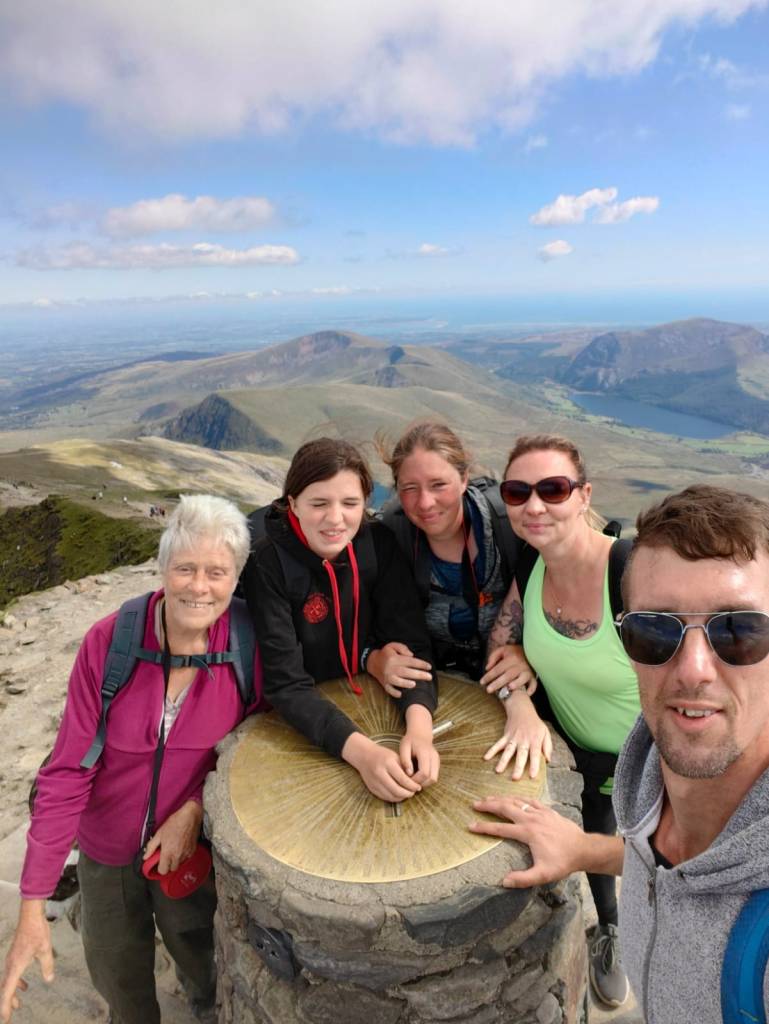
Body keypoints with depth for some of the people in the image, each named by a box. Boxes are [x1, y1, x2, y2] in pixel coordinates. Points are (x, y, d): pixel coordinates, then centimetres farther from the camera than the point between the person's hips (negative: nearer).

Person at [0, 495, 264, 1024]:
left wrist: (194, 809, -21)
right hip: (106, 848, 1)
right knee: (117, 976, 25)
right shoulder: (109, 642, -24)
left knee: (201, 955, 23)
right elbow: (68, 772, -19)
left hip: (193, 846, 0)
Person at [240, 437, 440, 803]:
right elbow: (286, 684, -25)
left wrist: (420, 728, -32)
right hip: (296, 724, -2)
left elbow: (411, 642, -14)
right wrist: (362, 752, -38)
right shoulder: (267, 563, -21)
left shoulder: (379, 544, -12)